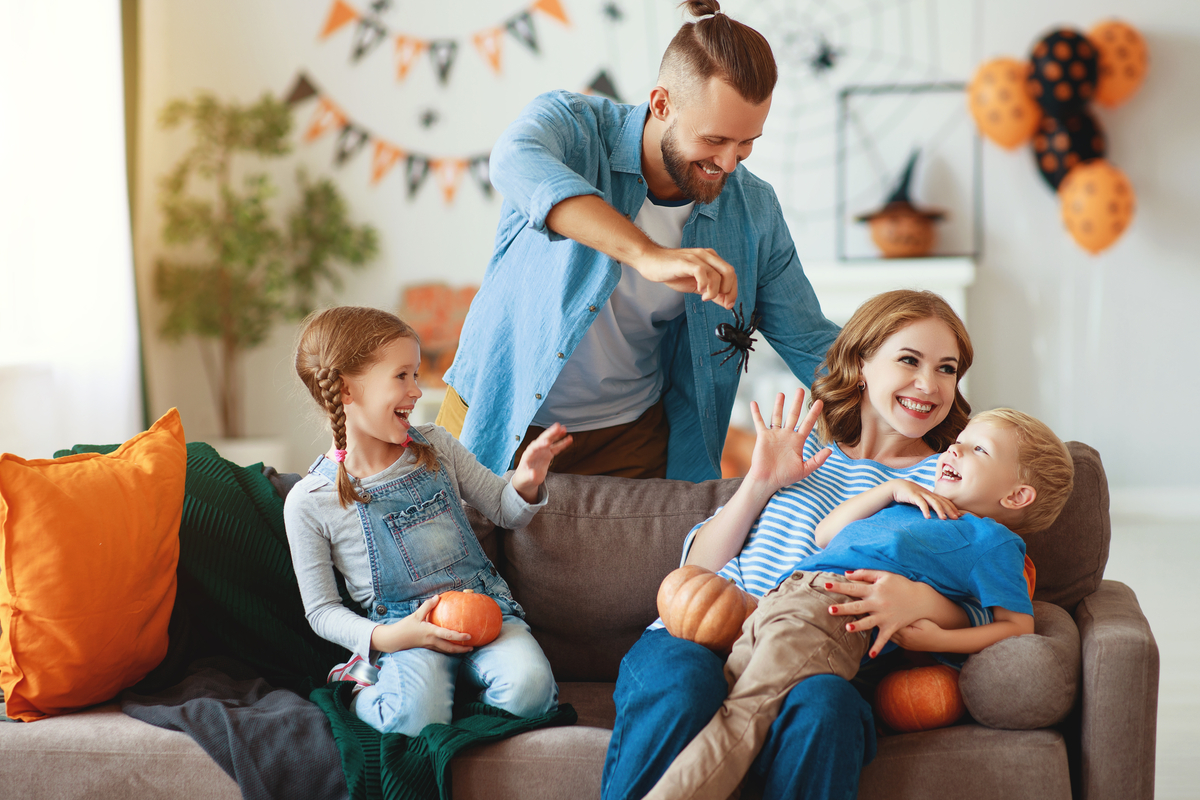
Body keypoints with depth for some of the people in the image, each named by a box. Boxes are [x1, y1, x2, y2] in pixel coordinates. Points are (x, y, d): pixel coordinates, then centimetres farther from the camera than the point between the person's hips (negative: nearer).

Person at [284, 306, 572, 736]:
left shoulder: (434, 446, 5)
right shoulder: (309, 502, -5)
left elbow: (505, 511, 16)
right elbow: (322, 610, 1)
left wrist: (525, 484, -8)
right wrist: (384, 637, -16)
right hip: (402, 627, -2)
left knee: (527, 688, -29)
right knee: (416, 717, -33)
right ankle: (365, 695, 0)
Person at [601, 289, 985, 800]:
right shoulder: (804, 449, 21)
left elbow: (978, 618, 6)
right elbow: (698, 567, 16)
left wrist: (921, 601, -16)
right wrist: (760, 484, 3)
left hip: (818, 665, -1)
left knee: (823, 703, -39)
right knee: (684, 682, -36)